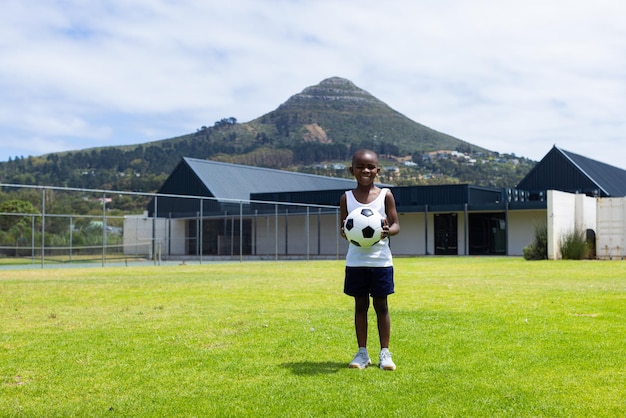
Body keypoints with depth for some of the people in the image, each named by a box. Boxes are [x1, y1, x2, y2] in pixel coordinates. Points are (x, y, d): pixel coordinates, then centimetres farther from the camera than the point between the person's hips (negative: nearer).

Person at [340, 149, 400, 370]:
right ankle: (362, 352, 18)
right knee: (360, 305, 8)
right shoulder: (347, 197, 2)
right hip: (356, 260, 1)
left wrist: (388, 231, -23)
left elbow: (396, 224, 0)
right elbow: (343, 226, 4)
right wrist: (344, 232, -20)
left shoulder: (386, 195, -1)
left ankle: (385, 352, 15)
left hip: (381, 260, -1)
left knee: (381, 305, 5)